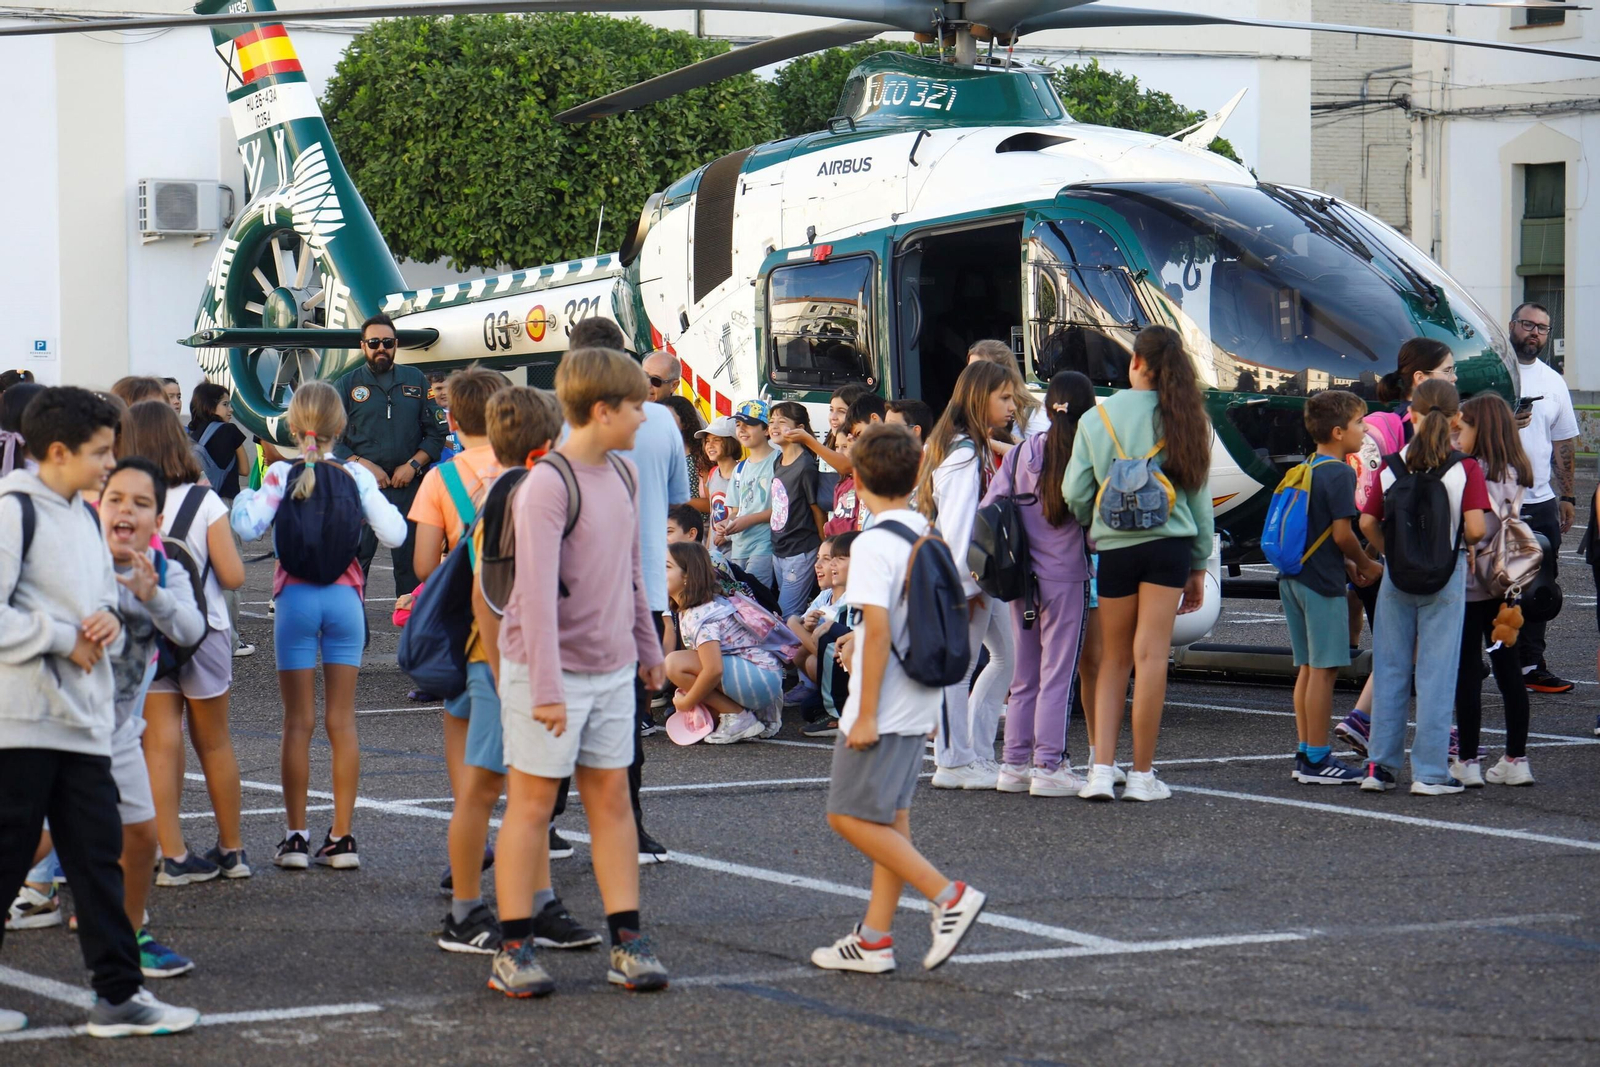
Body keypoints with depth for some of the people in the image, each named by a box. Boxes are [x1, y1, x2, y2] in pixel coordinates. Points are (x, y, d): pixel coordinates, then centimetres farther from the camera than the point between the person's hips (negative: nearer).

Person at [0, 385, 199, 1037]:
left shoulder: (85, 517, 16)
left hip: (82, 720, 8)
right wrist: (65, 640, -14)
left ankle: (119, 994, 8)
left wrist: (108, 624, 0)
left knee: (98, 855, 6)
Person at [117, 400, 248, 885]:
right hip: (202, 632, 0)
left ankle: (174, 856, 0)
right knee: (214, 742, 13)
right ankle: (232, 850, 23)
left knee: (161, 744, 4)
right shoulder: (204, 502, -11)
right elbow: (233, 575, -10)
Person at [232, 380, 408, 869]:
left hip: (296, 599, -1)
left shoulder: (281, 475, -6)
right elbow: (394, 535, -6)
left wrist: (244, 496, 7)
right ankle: (342, 838, 6)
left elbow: (248, 527, -13)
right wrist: (379, 497, 12)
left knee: (298, 722, 4)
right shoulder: (357, 476, -3)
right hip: (344, 599, 1)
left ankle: (295, 837, 5)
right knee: (342, 720, 6)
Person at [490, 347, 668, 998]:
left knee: (612, 798, 8)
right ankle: (513, 950, 6)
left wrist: (647, 647, 25)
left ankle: (628, 942, 12)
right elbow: (537, 590, -22)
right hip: (547, 670, -7)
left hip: (611, 671, 7)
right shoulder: (546, 486, -17)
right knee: (532, 802, 0)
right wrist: (547, 688, -25)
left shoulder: (622, 475, 8)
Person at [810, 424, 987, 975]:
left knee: (850, 816, -3)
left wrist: (866, 715, -18)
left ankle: (948, 895, -9)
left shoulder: (873, 545, -16)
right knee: (891, 816, 12)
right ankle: (875, 939, 15)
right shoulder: (929, 535, 7)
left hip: (883, 707, -9)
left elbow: (878, 630, -22)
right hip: (920, 703, 9)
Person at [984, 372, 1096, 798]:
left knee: (1024, 675, 14)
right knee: (1058, 674, 1)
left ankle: (1015, 764, 17)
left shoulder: (1020, 454, 2)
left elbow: (988, 510, 1)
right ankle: (1049, 767, 0)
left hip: (1022, 580, 5)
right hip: (1066, 577, -5)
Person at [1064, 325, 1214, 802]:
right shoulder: (1182, 419, 2)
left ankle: (1102, 769, 0)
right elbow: (1199, 495, 5)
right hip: (1169, 545, -1)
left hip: (1114, 548, 1)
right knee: (1150, 655, -1)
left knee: (1114, 659, 10)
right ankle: (1142, 775, 1)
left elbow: (1074, 494, 1)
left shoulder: (1097, 418, 2)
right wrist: (1199, 566, 12)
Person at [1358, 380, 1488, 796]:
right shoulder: (1465, 469, -9)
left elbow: (1367, 522, -4)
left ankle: (1380, 765, 12)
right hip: (1445, 578, -2)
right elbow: (1475, 529, -17)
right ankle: (1429, 773, 3)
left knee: (1390, 669, 11)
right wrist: (1464, 543, 4)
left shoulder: (1393, 466, -1)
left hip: (1397, 576, 2)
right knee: (1436, 674, 3)